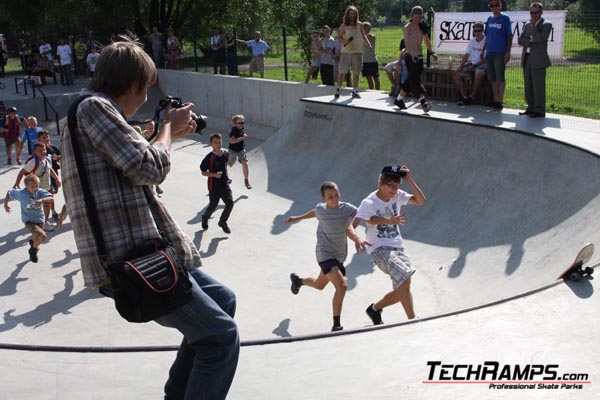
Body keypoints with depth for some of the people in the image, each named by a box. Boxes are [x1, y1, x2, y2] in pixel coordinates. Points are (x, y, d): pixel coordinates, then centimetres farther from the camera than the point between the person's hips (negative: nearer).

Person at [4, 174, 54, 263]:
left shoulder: (40, 192, -14)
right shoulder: (21, 193, -16)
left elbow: (50, 198, -29)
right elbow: (9, 193, 1)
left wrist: (41, 200, -46)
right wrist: (5, 204, 4)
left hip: (39, 219, 4)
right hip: (29, 221, -4)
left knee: (37, 239, 27)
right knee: (42, 236, -25)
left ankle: (33, 242, 65)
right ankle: (33, 250, 3)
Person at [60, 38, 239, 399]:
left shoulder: (95, 109, 21)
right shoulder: (94, 107, -11)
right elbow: (149, 168, -18)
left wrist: (169, 135, 27)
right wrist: (169, 128, -1)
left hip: (138, 252, 11)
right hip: (130, 260, -11)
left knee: (222, 299, 24)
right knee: (221, 335, -7)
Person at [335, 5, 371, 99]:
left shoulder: (359, 25, 6)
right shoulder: (344, 26, 1)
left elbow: (363, 36, 7)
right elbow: (339, 37, 8)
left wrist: (368, 44, -8)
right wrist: (344, 41, -11)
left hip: (357, 52, 2)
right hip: (346, 52, -2)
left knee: (356, 73, 7)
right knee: (342, 72, -3)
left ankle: (355, 91, 15)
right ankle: (338, 89, 8)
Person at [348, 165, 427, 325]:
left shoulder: (397, 195, 4)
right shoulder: (369, 203, -13)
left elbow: (421, 201, -4)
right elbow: (350, 226, -19)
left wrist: (409, 180, -12)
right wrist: (357, 239, -41)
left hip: (398, 247, 7)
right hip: (379, 249, -7)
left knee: (401, 291, 5)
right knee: (405, 279, -27)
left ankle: (375, 308, 31)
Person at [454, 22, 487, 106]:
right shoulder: (472, 41, 10)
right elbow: (466, 55, 11)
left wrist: (474, 66, -19)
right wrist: (461, 66, -2)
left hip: (482, 64, -7)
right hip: (472, 63, 7)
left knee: (478, 74, -39)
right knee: (457, 73, -11)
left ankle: (471, 97, -25)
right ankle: (464, 96, -13)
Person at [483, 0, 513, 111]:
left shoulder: (505, 18, -1)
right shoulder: (489, 19, 15)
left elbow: (510, 36, -4)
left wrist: (508, 52, -11)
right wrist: (483, 50, 14)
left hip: (500, 53, -6)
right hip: (489, 53, 6)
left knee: (500, 78, -5)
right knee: (492, 78, 9)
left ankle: (500, 102, -2)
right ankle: (495, 101, 17)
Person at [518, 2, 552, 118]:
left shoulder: (546, 24, -2)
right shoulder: (527, 25, 16)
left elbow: (541, 39, -15)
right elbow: (520, 40, 9)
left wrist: (533, 26, -13)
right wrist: (530, 41, -8)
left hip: (538, 60, -6)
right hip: (526, 59, 6)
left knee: (538, 86, -6)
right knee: (528, 86, 10)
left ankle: (540, 111, -1)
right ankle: (531, 108, 18)